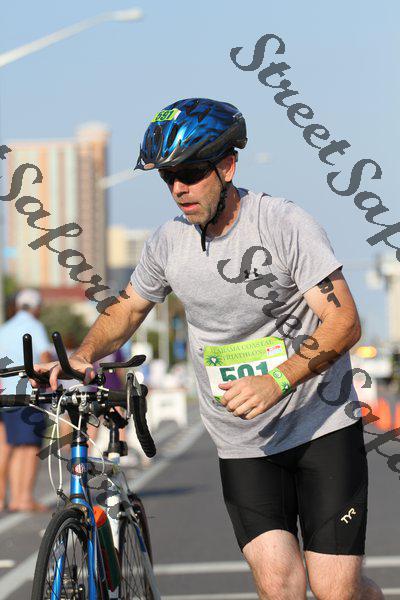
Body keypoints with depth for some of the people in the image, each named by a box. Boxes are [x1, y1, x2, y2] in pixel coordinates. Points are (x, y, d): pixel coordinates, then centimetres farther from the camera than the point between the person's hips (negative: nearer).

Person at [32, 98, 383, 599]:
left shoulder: (284, 223, -13)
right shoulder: (168, 241, 1)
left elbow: (344, 322, -19)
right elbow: (128, 309, 18)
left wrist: (278, 380, -32)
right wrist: (83, 356, -2)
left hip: (321, 425, -3)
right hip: (243, 444, 3)